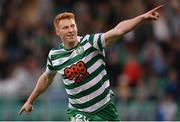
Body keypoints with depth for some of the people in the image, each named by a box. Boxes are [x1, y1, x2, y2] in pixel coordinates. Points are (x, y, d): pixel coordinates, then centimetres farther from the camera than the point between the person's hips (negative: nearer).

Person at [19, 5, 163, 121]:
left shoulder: (90, 42, -14)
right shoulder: (54, 55, -3)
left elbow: (117, 31, -29)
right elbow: (47, 78, 18)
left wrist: (142, 17, -42)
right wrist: (30, 101, 26)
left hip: (104, 107, 0)